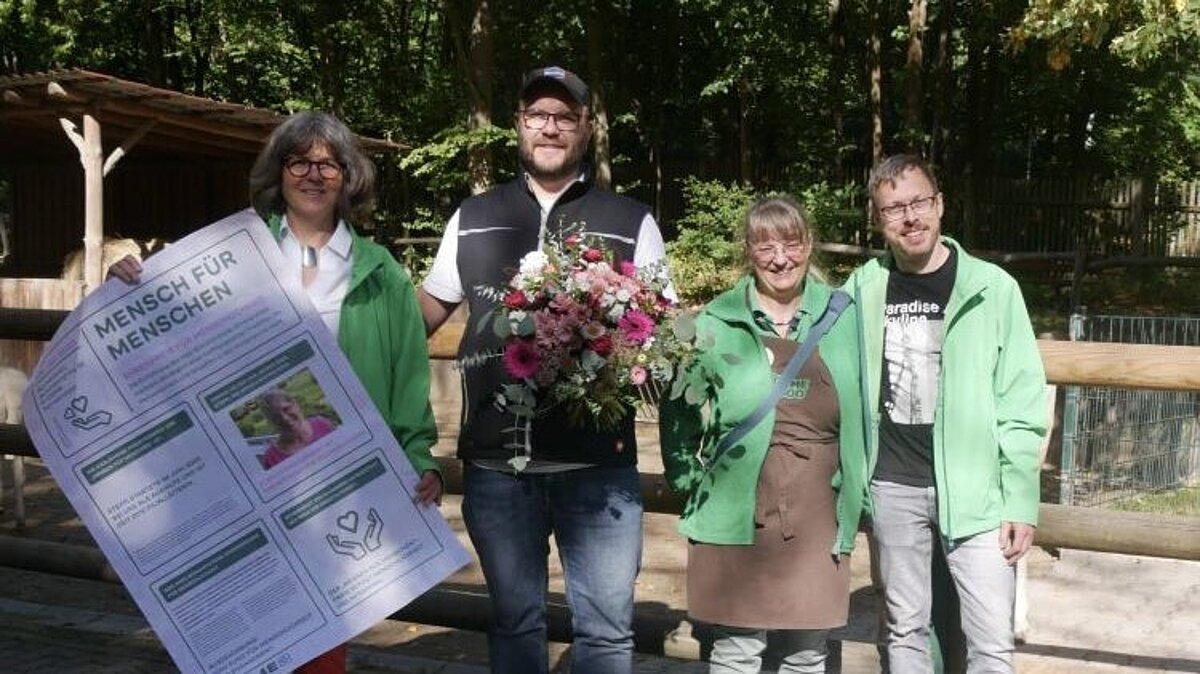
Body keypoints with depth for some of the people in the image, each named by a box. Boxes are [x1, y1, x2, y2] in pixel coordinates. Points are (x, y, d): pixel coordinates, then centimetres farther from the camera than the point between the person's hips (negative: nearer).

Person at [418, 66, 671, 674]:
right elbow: (428, 309, 17)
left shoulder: (631, 223, 5)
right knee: (514, 620, 15)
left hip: (597, 464, -1)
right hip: (495, 463, 2)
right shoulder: (472, 218, 12)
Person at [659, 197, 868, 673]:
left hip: (818, 519, 2)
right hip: (737, 516, -2)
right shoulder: (717, 323, -1)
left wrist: (856, 490, 5)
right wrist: (690, 482, -2)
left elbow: (862, 410, 10)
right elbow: (678, 408, 6)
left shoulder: (841, 317, 5)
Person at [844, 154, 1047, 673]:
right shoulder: (863, 288, 3)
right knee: (905, 631, 14)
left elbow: (1020, 405, -5)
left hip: (973, 489, -2)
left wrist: (1021, 501, -8)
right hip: (892, 487, 3)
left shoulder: (991, 287, -5)